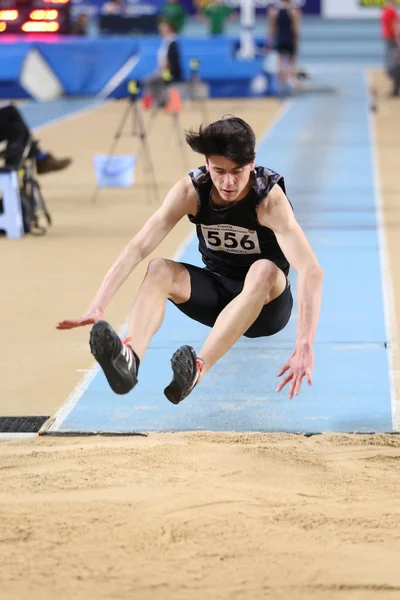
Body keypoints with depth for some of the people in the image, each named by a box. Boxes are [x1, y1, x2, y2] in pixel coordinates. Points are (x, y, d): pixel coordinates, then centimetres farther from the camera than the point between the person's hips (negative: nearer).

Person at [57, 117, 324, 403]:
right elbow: (137, 248, -23)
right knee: (160, 269, -25)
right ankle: (129, 358, -53)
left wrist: (304, 345, -51)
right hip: (216, 294, 3)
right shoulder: (190, 191, -16)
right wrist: (96, 308, -37)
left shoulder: (270, 198, -25)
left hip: (266, 302, -3)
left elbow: (311, 270, -38)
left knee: (264, 270, -37)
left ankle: (197, 369, -55)